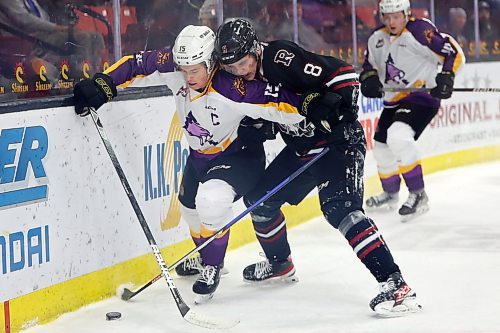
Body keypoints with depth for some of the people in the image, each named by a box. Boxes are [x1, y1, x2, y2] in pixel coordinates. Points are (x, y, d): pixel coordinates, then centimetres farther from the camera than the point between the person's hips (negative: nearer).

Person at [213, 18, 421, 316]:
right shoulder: (248, 79, 1)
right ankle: (280, 264, 40)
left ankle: (397, 286, -32)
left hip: (338, 140, -9)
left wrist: (343, 113, -26)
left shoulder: (282, 58, -25)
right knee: (260, 199, 15)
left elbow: (343, 73, -25)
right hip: (301, 148, 9)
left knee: (340, 209, -26)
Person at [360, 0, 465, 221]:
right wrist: (369, 79, -2)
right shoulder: (377, 39, 6)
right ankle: (390, 195, 40)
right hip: (394, 101, 9)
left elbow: (453, 52, -18)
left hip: (422, 97, -9)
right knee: (382, 148, 15)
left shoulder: (419, 31, -18)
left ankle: (418, 195, -20)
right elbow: (370, 64, 20)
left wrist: (446, 77, -31)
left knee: (398, 137, -30)